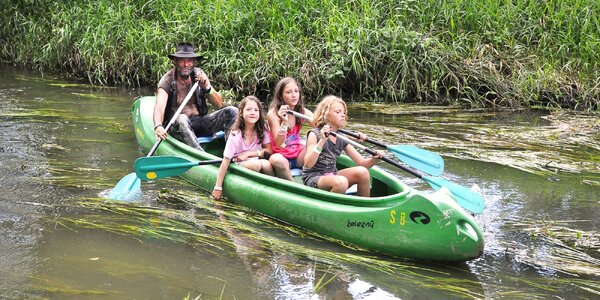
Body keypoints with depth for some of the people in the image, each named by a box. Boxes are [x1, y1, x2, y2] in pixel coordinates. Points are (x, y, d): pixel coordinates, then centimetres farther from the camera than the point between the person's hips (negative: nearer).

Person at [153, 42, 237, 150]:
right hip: (176, 126, -4)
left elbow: (219, 105, 3)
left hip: (200, 122, 4)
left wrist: (207, 87, -16)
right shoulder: (168, 80, -8)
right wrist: (158, 126, -47)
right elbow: (159, 106, -26)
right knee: (181, 119, -38)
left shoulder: (199, 74, 5)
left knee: (232, 111, -15)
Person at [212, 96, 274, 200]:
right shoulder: (236, 134, -19)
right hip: (239, 164, -3)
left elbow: (269, 150, -4)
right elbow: (225, 161, -20)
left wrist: (248, 154, -15)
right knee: (256, 164, -34)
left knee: (266, 164, -31)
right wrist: (218, 188, -22)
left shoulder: (262, 130, -5)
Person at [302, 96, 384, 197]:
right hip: (313, 178, -6)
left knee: (362, 172, -17)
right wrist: (322, 141, -31)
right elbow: (308, 164, -23)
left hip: (332, 175, 6)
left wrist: (374, 159, -19)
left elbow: (362, 162, 3)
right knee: (341, 182, -35)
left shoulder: (342, 139, 8)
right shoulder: (314, 134, -11)